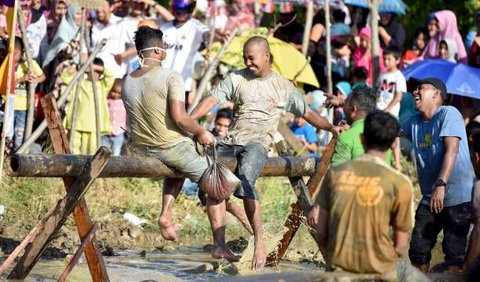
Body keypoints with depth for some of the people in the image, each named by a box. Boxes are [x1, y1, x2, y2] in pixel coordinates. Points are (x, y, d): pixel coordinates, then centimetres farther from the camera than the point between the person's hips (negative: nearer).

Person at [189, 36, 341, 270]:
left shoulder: (284, 87, 12)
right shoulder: (237, 78, 14)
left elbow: (307, 113, 17)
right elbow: (212, 100, 4)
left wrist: (331, 128, 3)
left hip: (258, 142, -3)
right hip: (231, 140, 3)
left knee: (244, 180, -33)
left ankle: (259, 241, -29)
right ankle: (219, 244, -17)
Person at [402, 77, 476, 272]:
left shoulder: (448, 113, -11)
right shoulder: (414, 122, 11)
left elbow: (451, 150, -20)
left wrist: (440, 185, -30)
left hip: (458, 197, -7)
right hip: (429, 198, 7)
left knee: (454, 253, -7)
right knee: (418, 251, 7)